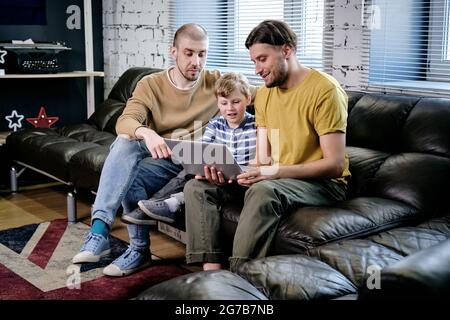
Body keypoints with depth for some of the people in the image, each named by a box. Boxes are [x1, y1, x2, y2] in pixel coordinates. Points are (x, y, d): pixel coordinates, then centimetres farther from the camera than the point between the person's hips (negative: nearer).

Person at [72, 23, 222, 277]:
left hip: (194, 164, -2)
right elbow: (125, 122, -20)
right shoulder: (151, 85, 0)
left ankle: (139, 249, -17)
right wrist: (146, 133, -42)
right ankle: (99, 229, -37)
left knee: (130, 177, -29)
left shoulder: (217, 82, 2)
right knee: (125, 141, -32)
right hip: (159, 156, 2)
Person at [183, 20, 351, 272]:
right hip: (275, 179, 8)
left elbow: (335, 164, -19)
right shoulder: (264, 93, 10)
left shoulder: (324, 90, -14)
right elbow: (263, 159, 7)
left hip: (323, 183, -7)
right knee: (198, 186, -8)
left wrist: (275, 171, -27)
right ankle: (212, 272, -20)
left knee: (263, 191, -39)